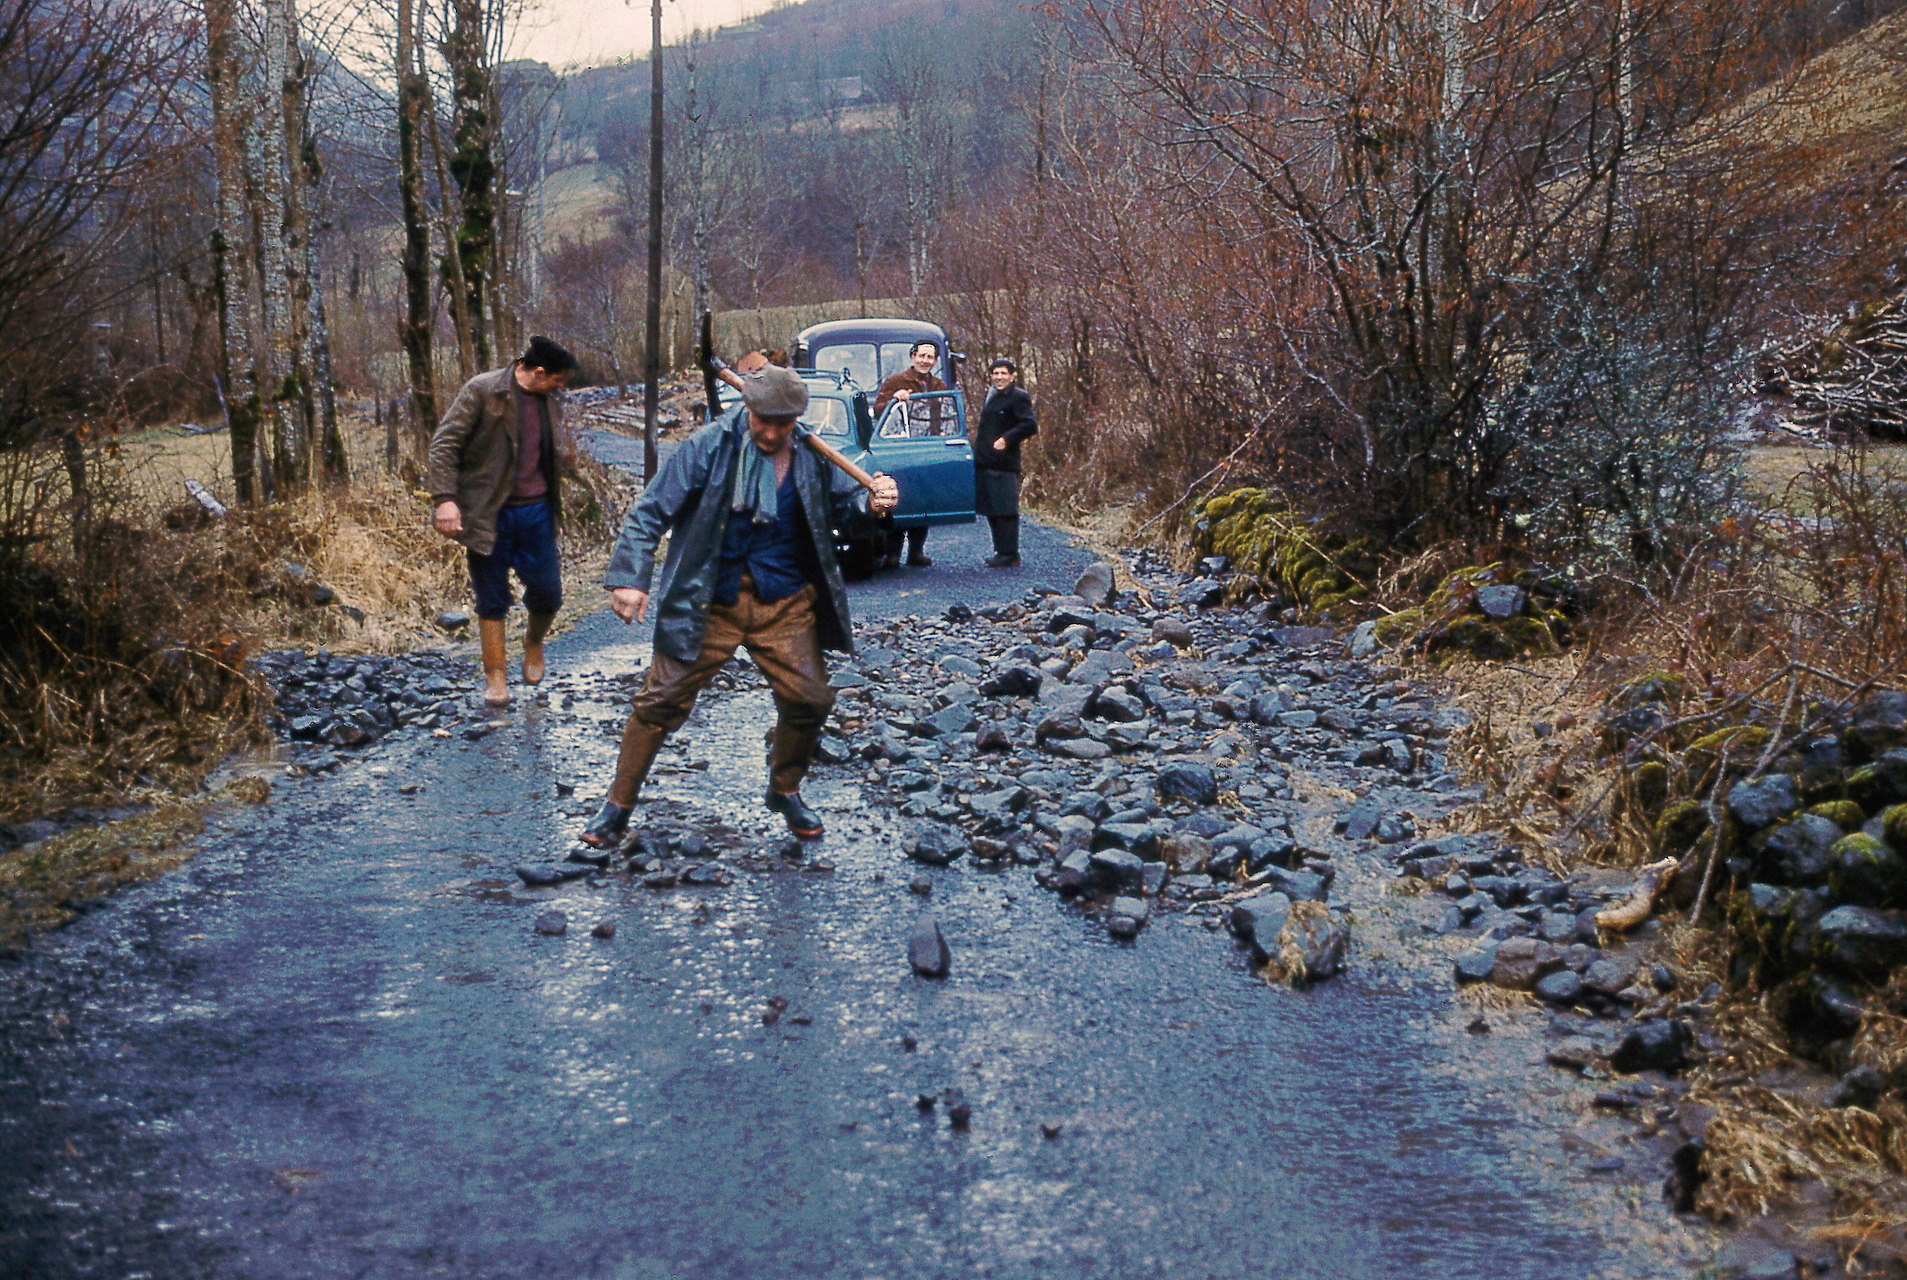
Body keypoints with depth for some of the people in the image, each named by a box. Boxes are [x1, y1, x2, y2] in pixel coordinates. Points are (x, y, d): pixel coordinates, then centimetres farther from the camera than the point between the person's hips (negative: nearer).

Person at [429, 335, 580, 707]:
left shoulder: (550, 404, 8)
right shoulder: (482, 391, -11)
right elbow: (444, 444, -11)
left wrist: (555, 512, 22)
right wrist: (445, 499, -20)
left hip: (536, 513, 4)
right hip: (490, 516, -4)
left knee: (547, 593, 3)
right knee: (492, 602, 4)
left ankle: (534, 641, 34)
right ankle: (496, 677, 17)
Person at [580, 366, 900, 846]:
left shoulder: (811, 457, 0)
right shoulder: (708, 448, -10)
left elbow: (839, 500, 17)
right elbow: (651, 512, -8)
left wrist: (870, 503, -7)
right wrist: (629, 577, -18)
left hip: (786, 605, 3)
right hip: (710, 604, -3)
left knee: (810, 699, 1)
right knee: (662, 700, -2)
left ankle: (785, 791, 28)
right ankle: (617, 808, 12)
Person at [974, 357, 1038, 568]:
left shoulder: (1018, 397, -8)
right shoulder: (991, 394, 17)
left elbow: (1030, 424, -17)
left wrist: (1007, 439, -21)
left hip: (1003, 463, -9)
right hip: (984, 462, 9)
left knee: (1004, 510, -7)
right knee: (991, 510, 12)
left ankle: (1009, 554, -3)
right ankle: (1001, 551, 20)